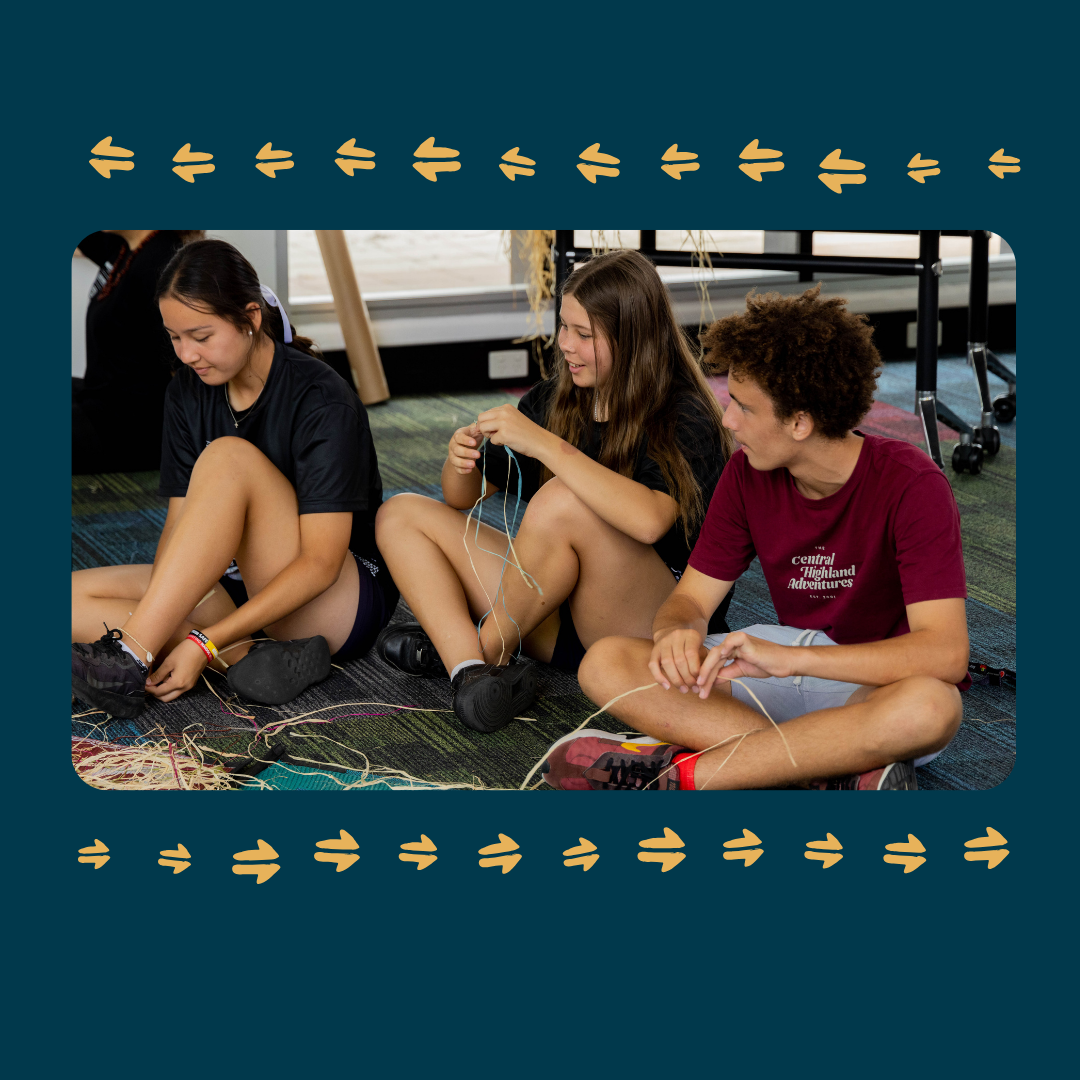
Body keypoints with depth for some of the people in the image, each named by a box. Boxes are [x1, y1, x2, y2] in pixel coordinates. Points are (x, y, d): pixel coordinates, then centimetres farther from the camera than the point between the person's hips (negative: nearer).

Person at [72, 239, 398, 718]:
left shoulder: (324, 402, -18)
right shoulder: (188, 393, 2)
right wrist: (161, 618, -22)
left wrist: (205, 642, -30)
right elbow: (180, 523, -1)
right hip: (257, 594, 7)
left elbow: (320, 563, -23)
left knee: (228, 457, -30)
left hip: (344, 600, -7)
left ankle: (127, 659, -34)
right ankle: (248, 659, -27)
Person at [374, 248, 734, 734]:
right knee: (400, 514, -2)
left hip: (654, 625, -7)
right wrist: (460, 461, -11)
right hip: (555, 615, 7)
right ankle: (470, 670, -25)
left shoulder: (685, 419, -12)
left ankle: (485, 647, -10)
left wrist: (544, 444, -31)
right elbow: (464, 497, 13)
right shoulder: (555, 399, 7)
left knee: (562, 499, -33)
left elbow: (649, 520, -33)